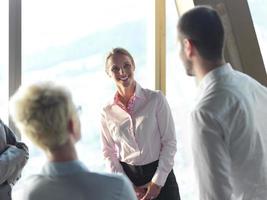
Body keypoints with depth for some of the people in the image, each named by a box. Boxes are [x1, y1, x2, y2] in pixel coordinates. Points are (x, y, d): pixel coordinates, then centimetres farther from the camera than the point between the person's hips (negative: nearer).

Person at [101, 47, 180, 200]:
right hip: (127, 176, 2)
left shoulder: (156, 99, -8)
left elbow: (170, 141, -7)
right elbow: (109, 152, 4)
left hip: (161, 175, -2)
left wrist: (157, 181, -10)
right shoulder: (107, 112, -1)